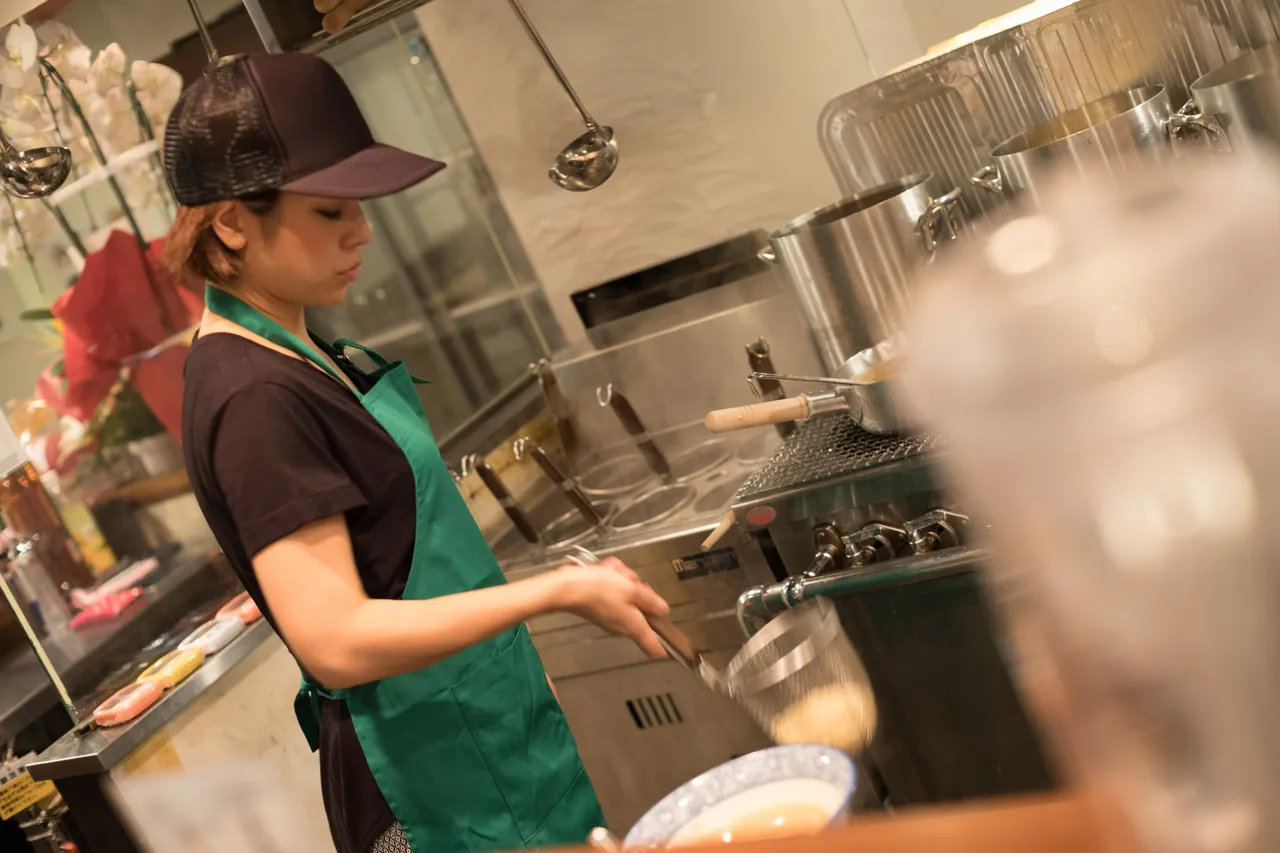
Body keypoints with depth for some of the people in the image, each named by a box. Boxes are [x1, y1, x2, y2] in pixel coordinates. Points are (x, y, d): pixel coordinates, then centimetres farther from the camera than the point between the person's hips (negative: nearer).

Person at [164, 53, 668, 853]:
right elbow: (336, 643, -27)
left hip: (478, 721, 9)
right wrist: (559, 590, -24)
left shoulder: (292, 351, 5)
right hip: (437, 773, -9)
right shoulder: (254, 400, -24)